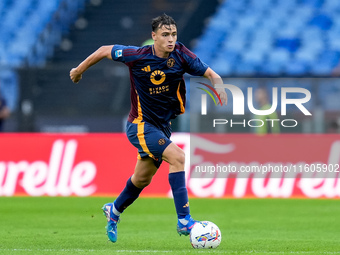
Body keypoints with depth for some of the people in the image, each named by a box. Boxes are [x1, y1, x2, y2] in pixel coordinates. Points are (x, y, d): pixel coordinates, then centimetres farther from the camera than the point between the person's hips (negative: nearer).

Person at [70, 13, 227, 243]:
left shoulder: (181, 54, -12)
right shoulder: (138, 56, -19)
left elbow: (209, 73, -11)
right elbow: (105, 51, -5)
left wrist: (219, 85, -34)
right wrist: (80, 69, 7)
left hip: (162, 125, 6)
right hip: (140, 125, -6)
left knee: (142, 179, 20)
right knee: (177, 157, -26)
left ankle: (114, 211, 48)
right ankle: (184, 221, -27)